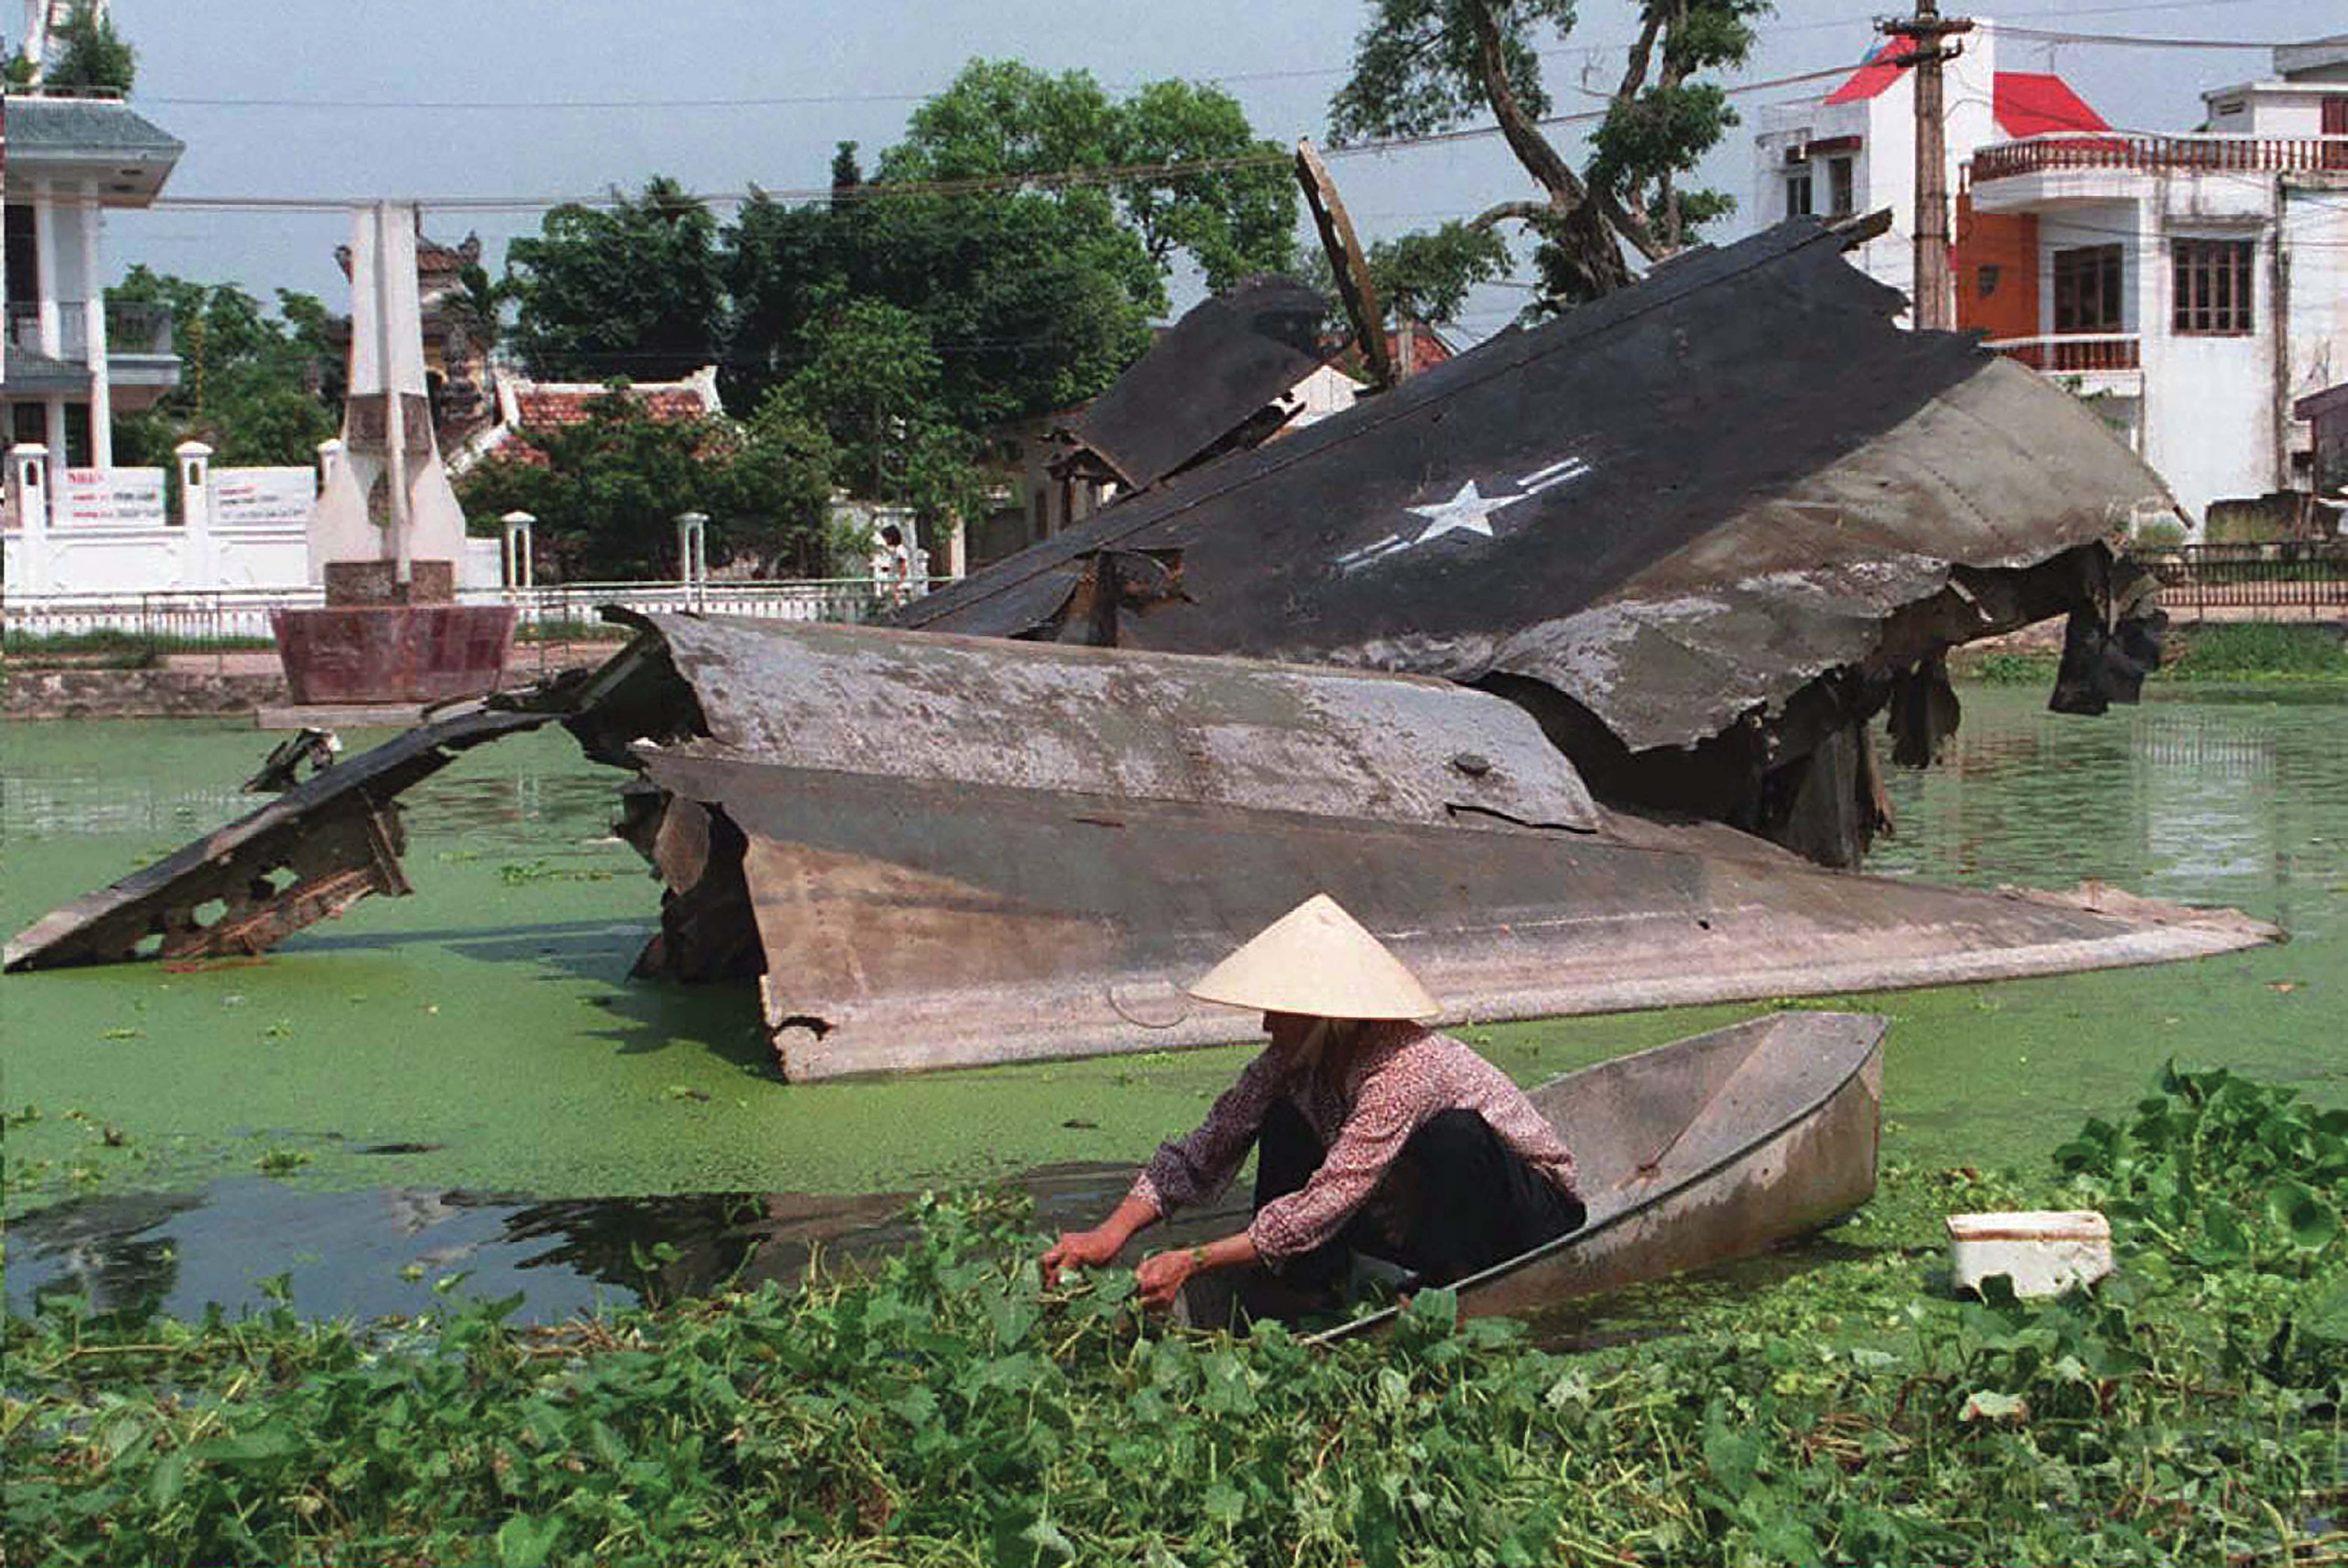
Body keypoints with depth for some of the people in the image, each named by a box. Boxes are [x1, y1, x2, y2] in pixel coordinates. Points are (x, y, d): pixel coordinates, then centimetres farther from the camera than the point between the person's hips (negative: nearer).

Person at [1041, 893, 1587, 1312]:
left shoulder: (1404, 1066, -33)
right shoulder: (1295, 1061, -9)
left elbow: (1331, 1201, -37)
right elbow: (1206, 1152, -8)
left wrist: (1193, 1261, -38)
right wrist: (1111, 1234, -23)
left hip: (1536, 1216, -7)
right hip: (1415, 1218, 7)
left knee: (1454, 1134, -37)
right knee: (1284, 1125, -7)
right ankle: (1307, 1305, -7)